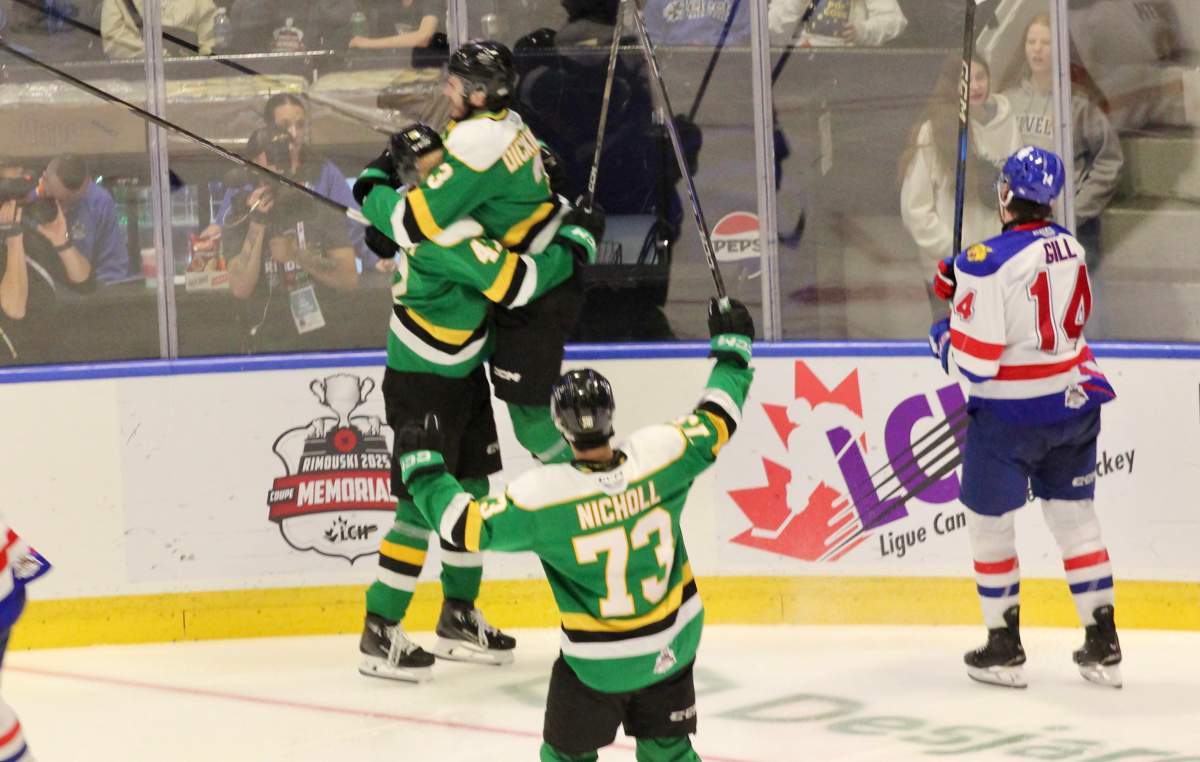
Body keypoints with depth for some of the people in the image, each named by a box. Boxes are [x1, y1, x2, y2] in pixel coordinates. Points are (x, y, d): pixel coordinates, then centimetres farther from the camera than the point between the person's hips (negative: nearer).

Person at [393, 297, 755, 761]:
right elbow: (717, 422, 0)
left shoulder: (540, 497, -25)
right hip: (674, 644, 4)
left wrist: (422, 464, -2)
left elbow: (466, 526, -16)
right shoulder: (659, 454, -17)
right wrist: (733, 348, 16)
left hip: (597, 664, -4)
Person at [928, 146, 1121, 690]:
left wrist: (943, 337, 1)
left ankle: (1004, 649, 15)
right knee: (1075, 517, 14)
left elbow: (973, 361, -21)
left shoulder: (988, 262, -21)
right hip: (1074, 403, 6)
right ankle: (1103, 645, 16)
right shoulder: (1069, 247, 1)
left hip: (1010, 415, -6)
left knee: (988, 522, 9)